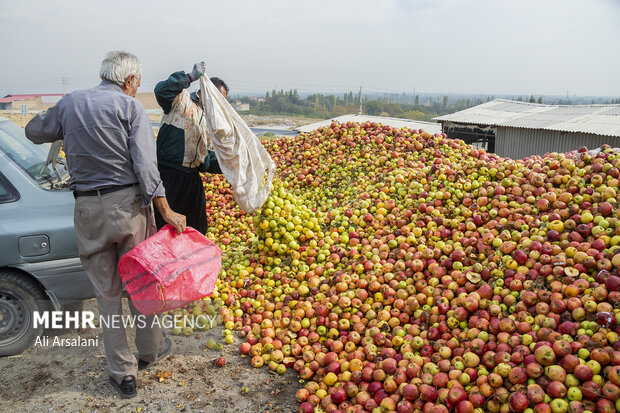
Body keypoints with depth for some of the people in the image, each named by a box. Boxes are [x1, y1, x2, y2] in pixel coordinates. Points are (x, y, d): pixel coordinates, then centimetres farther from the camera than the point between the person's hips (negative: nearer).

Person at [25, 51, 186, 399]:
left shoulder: (69, 103, 9)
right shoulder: (130, 106, -4)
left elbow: (34, 131, 25)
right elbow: (145, 165, -14)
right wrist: (166, 211, -13)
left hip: (88, 209, 3)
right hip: (128, 203, -3)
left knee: (107, 292, 11)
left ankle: (123, 373, 19)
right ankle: (151, 348, 33)